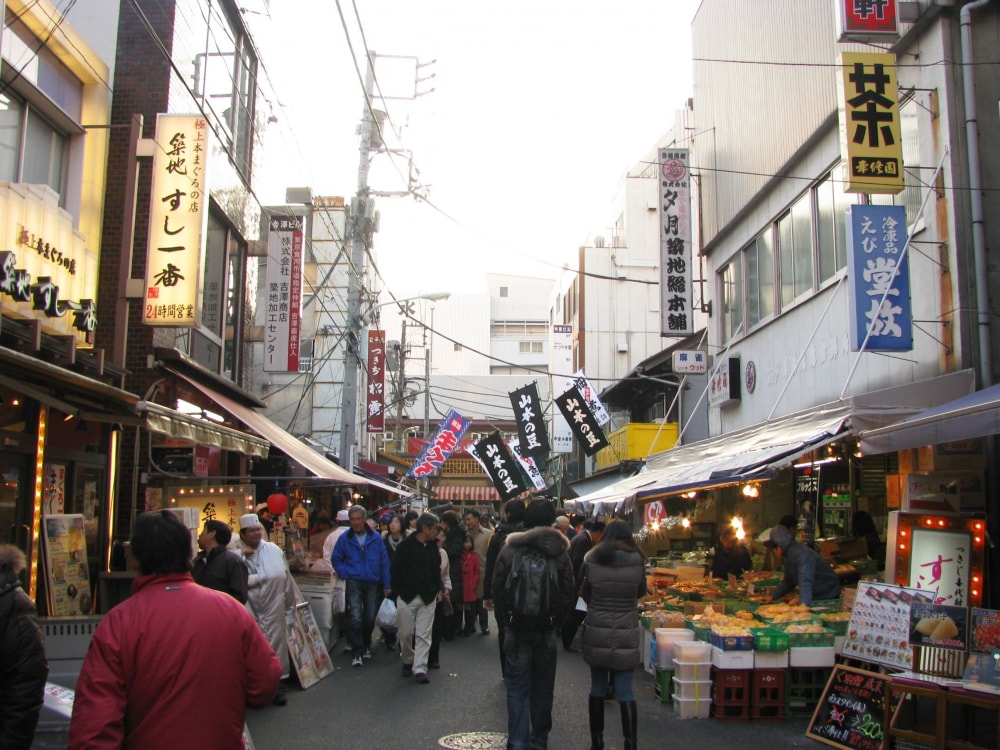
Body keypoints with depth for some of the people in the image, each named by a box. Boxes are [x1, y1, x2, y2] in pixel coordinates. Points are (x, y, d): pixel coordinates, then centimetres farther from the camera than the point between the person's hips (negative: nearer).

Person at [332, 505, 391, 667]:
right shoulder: (345, 539, -2)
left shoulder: (375, 538, -1)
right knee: (355, 618, -12)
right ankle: (357, 653, -5)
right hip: (354, 582, -2)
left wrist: (386, 585, 1)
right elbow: (336, 560, 9)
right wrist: (345, 574, -5)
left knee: (370, 618, 9)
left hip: (373, 583, 2)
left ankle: (366, 646, 32)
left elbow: (384, 561, 3)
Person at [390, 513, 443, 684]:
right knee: (406, 633, 5)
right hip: (407, 596, -3)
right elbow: (396, 570, -5)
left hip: (428, 597, 3)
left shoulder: (433, 547, 6)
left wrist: (437, 589, 9)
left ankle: (420, 668, 1)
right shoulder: (406, 546, -9)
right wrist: (398, 592, -5)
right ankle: (408, 661, 28)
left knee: (424, 634, -1)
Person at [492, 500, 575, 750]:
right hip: (547, 631, 2)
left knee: (517, 687, 5)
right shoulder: (560, 553, -5)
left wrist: (506, 618, 8)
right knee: (543, 688, 14)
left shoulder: (509, 550, -8)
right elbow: (568, 593, -1)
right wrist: (555, 620, 10)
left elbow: (498, 590, -4)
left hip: (517, 629, -1)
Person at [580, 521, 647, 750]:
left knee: (597, 688, 13)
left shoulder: (591, 560, -5)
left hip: (596, 633, 1)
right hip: (626, 635, -1)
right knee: (625, 691, 5)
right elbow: (641, 593, 9)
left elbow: (585, 595, 7)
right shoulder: (637, 560, -5)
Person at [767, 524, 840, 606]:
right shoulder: (789, 555, 0)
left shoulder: (803, 555, -29)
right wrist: (773, 597, 3)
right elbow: (788, 582, 10)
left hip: (828, 596, -8)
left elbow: (806, 583, -42)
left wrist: (804, 604, -52)